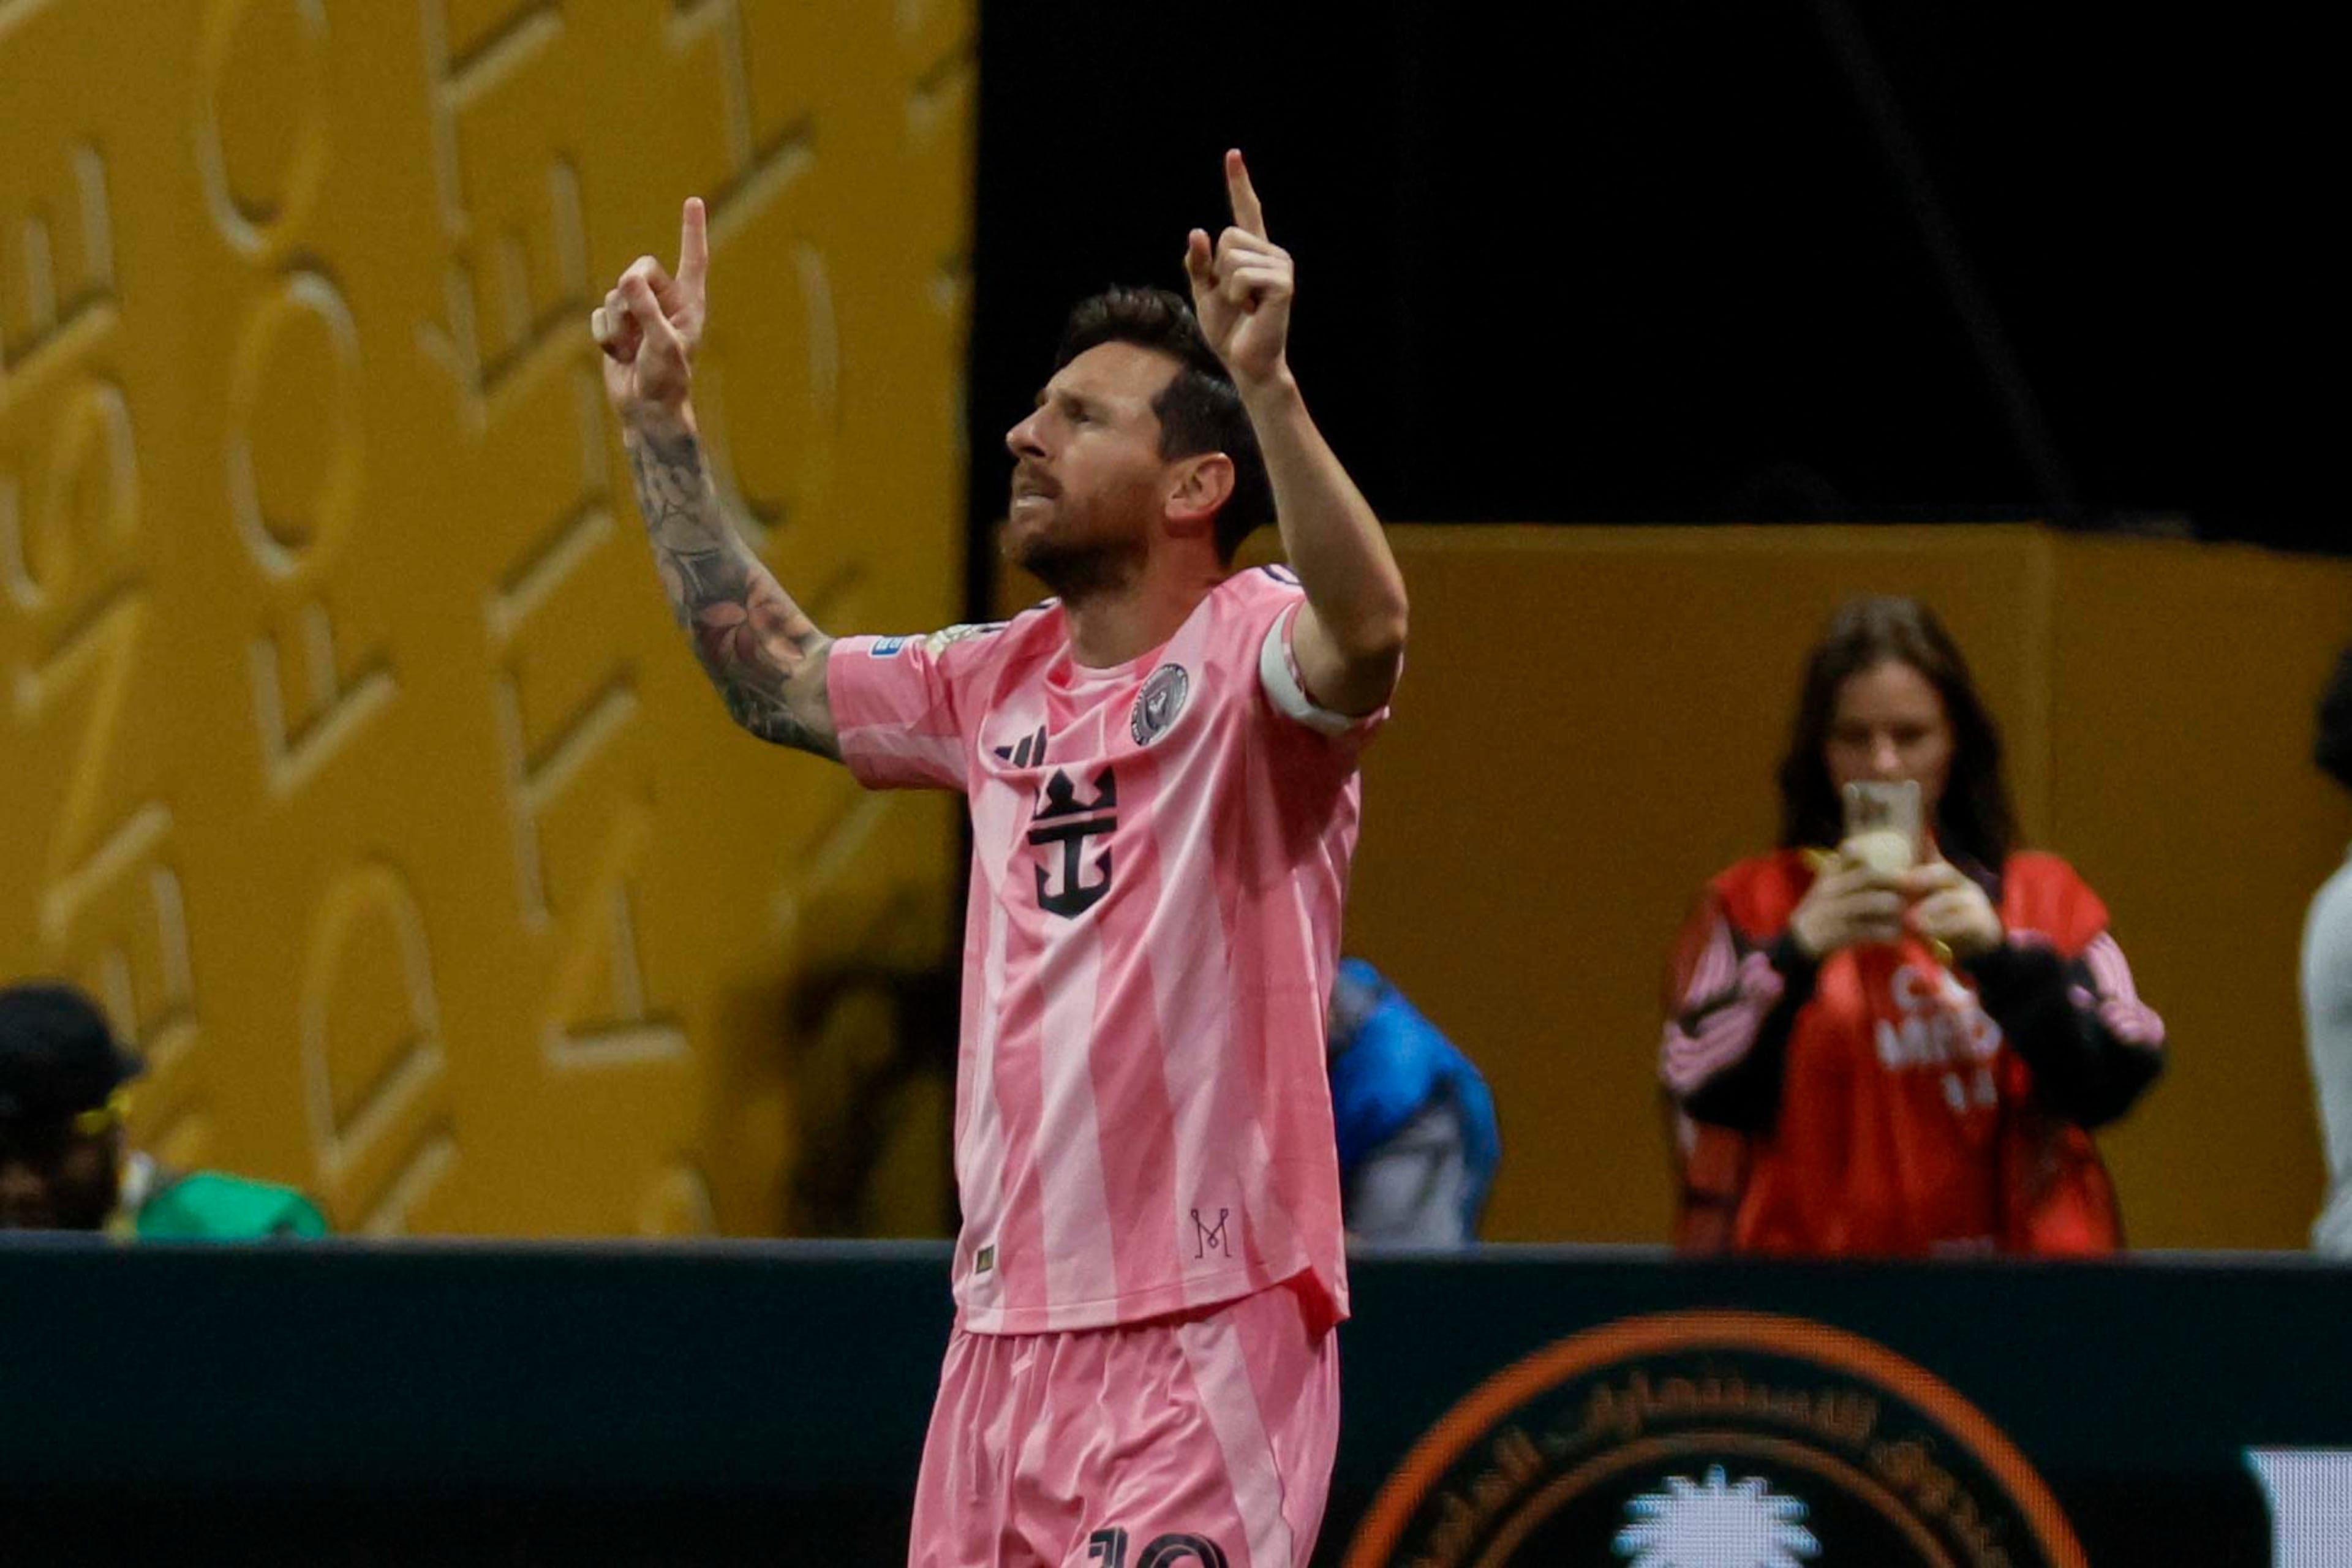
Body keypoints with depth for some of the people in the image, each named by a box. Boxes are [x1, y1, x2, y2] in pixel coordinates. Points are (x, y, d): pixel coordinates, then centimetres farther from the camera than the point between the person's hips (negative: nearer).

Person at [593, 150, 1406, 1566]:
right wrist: (663, 426, 29)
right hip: (1007, 1330, 8)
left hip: (1202, 1330, -8)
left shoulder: (1244, 652, -6)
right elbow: (778, 680, 31)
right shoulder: (1004, 683, 17)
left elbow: (1368, 636, -28)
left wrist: (1266, 384, -37)